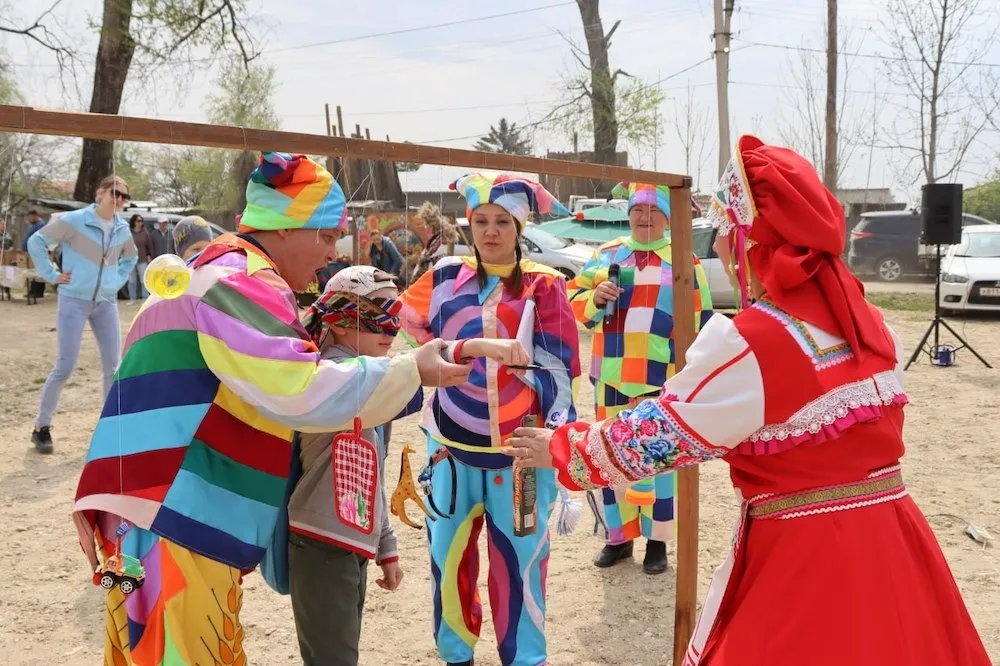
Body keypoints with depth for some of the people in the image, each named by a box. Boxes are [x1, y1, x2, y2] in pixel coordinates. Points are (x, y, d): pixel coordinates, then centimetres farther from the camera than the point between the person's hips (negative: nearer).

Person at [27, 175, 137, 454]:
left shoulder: (123, 229, 5)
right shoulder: (73, 221, -12)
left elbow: (130, 257, 24)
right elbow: (36, 241, -7)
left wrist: (118, 280, 11)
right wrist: (51, 274, -8)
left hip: (106, 302, 5)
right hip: (74, 300, -5)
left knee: (113, 365, 3)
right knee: (65, 366, -5)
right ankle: (41, 427, 9)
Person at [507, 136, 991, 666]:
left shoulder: (749, 343, -18)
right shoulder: (866, 321, 4)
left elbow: (656, 436, -11)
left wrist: (559, 449, 4)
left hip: (802, 553, -7)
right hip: (888, 539, 7)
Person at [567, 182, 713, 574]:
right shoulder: (606, 255, 9)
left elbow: (699, 325, 0)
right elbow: (573, 302, 10)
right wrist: (595, 297, -12)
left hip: (661, 382, -3)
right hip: (611, 380, 4)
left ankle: (657, 542, 18)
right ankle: (619, 537, 26)